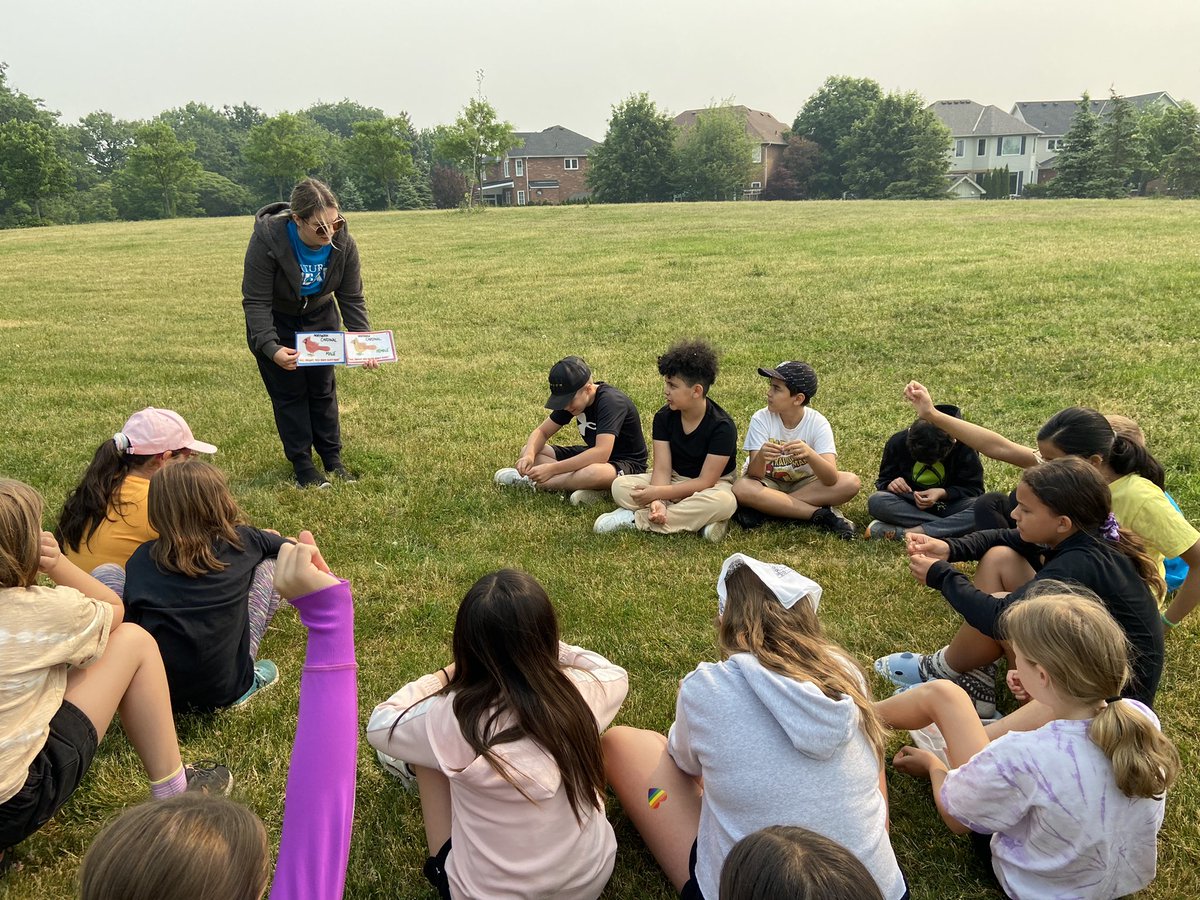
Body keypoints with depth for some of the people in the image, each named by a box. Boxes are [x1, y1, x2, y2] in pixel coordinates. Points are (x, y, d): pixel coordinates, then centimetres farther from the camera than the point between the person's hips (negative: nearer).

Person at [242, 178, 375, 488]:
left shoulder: (343, 242, -23)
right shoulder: (267, 239, -34)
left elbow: (352, 298, -14)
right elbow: (256, 302, -29)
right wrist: (270, 347, -42)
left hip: (319, 317, 3)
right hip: (274, 322, -3)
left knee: (323, 387, 8)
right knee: (289, 391, 0)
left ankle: (332, 458, 20)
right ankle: (302, 464, 11)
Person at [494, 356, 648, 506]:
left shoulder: (611, 402, -29)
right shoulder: (571, 398, -5)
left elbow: (601, 453, -39)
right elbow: (542, 431, 1)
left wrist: (553, 469, -39)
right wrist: (529, 455, -22)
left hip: (627, 463, -8)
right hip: (593, 455, 8)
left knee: (594, 472, -44)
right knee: (527, 451, -4)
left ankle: (531, 483, -20)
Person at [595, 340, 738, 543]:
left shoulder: (722, 426, -22)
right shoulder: (664, 417, -8)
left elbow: (705, 481, -24)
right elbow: (662, 469, -14)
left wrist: (657, 493, -29)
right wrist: (657, 502, -35)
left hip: (712, 485, -4)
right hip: (674, 480, 4)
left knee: (724, 502, -40)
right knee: (621, 486, -19)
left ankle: (636, 518, -28)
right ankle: (701, 519, -26)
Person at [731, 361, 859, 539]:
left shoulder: (818, 423, -17)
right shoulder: (761, 419, -18)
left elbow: (831, 479, -29)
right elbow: (754, 475, -25)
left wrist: (809, 454, -48)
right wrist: (761, 457, -48)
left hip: (804, 483, 1)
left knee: (852, 482, -25)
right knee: (741, 488, -34)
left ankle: (765, 507, -25)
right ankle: (821, 514, -26)